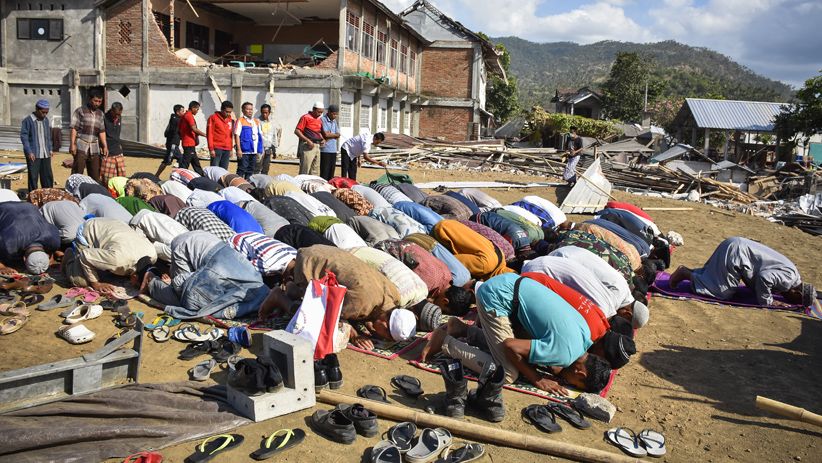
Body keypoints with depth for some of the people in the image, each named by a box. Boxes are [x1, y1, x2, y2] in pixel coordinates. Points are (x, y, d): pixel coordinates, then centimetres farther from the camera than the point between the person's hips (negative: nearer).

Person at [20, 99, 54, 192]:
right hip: (33, 154, -6)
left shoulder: (46, 120, 10)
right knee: (33, 177, -2)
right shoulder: (28, 120, -8)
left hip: (45, 154, 6)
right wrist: (29, 152, -15)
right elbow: (24, 136, -10)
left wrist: (50, 149, 13)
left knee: (48, 176, 10)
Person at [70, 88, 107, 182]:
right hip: (81, 147, -4)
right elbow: (74, 129, -4)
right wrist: (72, 144, -12)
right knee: (77, 174, -6)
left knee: (95, 175, 4)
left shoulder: (100, 114, 15)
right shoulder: (80, 111, 0)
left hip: (94, 148, 5)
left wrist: (105, 146, 6)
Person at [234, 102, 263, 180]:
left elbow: (260, 136, 17)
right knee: (241, 170, -6)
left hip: (254, 151, 6)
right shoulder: (240, 121, -2)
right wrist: (238, 149, -15)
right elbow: (237, 135, -8)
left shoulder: (256, 121, 14)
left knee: (250, 170, 11)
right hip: (244, 151, -6)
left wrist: (259, 150, 12)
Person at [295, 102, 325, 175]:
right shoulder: (306, 117, -5)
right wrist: (308, 140, -19)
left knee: (315, 172, 9)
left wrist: (323, 139, 9)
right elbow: (297, 131, -11)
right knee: (304, 171, -8)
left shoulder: (319, 120, 17)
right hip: (307, 146, -8)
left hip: (317, 146, 8)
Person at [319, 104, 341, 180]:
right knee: (324, 171, -6)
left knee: (332, 171, 8)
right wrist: (334, 134, 1)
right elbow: (325, 134, -16)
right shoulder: (322, 120, -6)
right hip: (325, 149, -6)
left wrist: (329, 134, -8)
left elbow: (338, 136, 8)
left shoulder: (335, 122, 15)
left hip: (333, 150, 7)